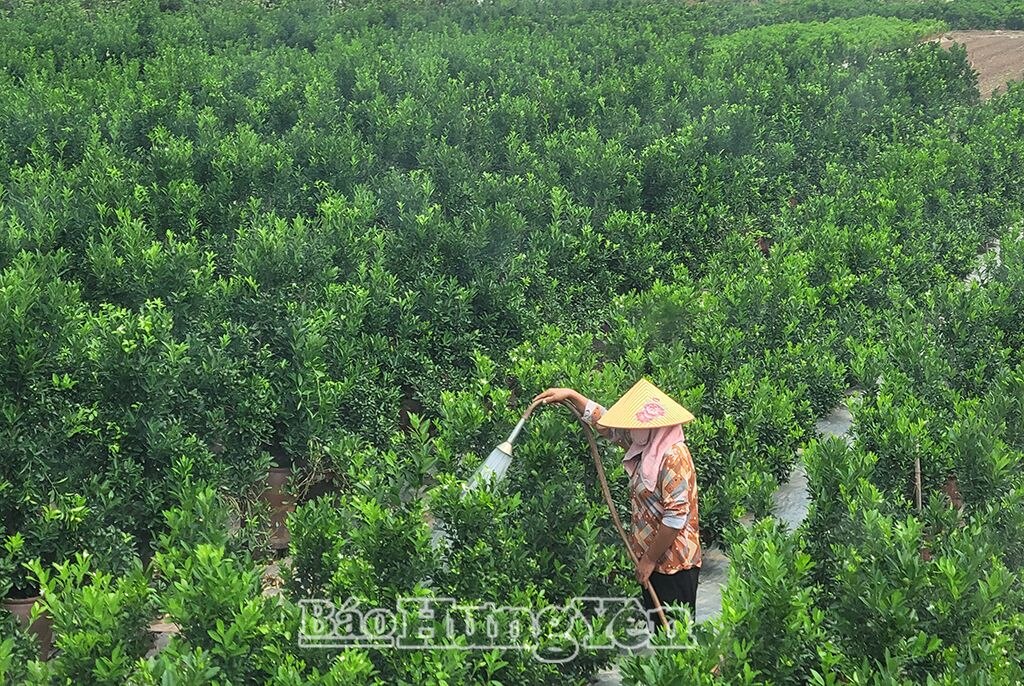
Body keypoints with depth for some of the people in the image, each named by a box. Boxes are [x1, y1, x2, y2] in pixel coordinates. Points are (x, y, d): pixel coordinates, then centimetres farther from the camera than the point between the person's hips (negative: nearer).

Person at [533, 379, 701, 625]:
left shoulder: (673, 456, -22)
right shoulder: (647, 444, 5)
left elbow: (676, 517, -25)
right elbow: (608, 424, 19)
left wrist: (649, 560, -17)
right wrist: (571, 395, 16)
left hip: (673, 563, -9)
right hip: (651, 558, 9)